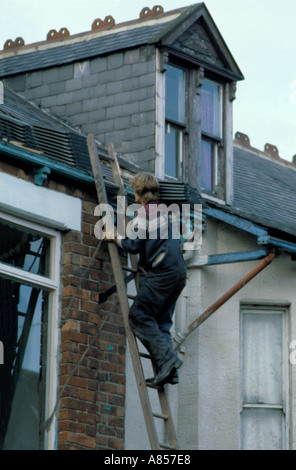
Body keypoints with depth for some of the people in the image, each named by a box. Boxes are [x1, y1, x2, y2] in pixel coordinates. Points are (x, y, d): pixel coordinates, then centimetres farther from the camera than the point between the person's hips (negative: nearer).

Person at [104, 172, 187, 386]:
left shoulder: (145, 212, -5)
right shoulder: (164, 211, 21)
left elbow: (134, 245, -9)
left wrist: (116, 238, 5)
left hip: (161, 272, -9)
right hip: (178, 272, 9)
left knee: (139, 316, -8)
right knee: (161, 322, 9)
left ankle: (167, 360, -20)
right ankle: (169, 372, -1)